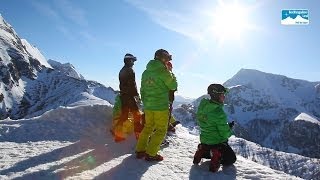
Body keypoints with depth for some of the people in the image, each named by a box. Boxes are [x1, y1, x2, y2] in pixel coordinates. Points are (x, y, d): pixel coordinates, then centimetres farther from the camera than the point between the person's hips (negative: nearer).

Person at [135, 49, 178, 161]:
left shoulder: (146, 72, 9)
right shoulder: (163, 71, -13)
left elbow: (142, 90, 13)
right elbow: (173, 86, -4)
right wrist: (171, 73, 7)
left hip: (148, 105, 7)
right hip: (161, 106, -7)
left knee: (148, 127, 19)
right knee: (161, 130, 5)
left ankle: (140, 150, 22)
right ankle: (151, 154, 6)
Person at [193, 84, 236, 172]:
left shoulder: (202, 106, -5)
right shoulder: (218, 112, -29)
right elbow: (225, 134, -22)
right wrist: (230, 127, 0)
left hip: (204, 141, 7)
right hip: (217, 143, -7)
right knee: (231, 159, 16)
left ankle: (202, 152, 12)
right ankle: (215, 161, -6)